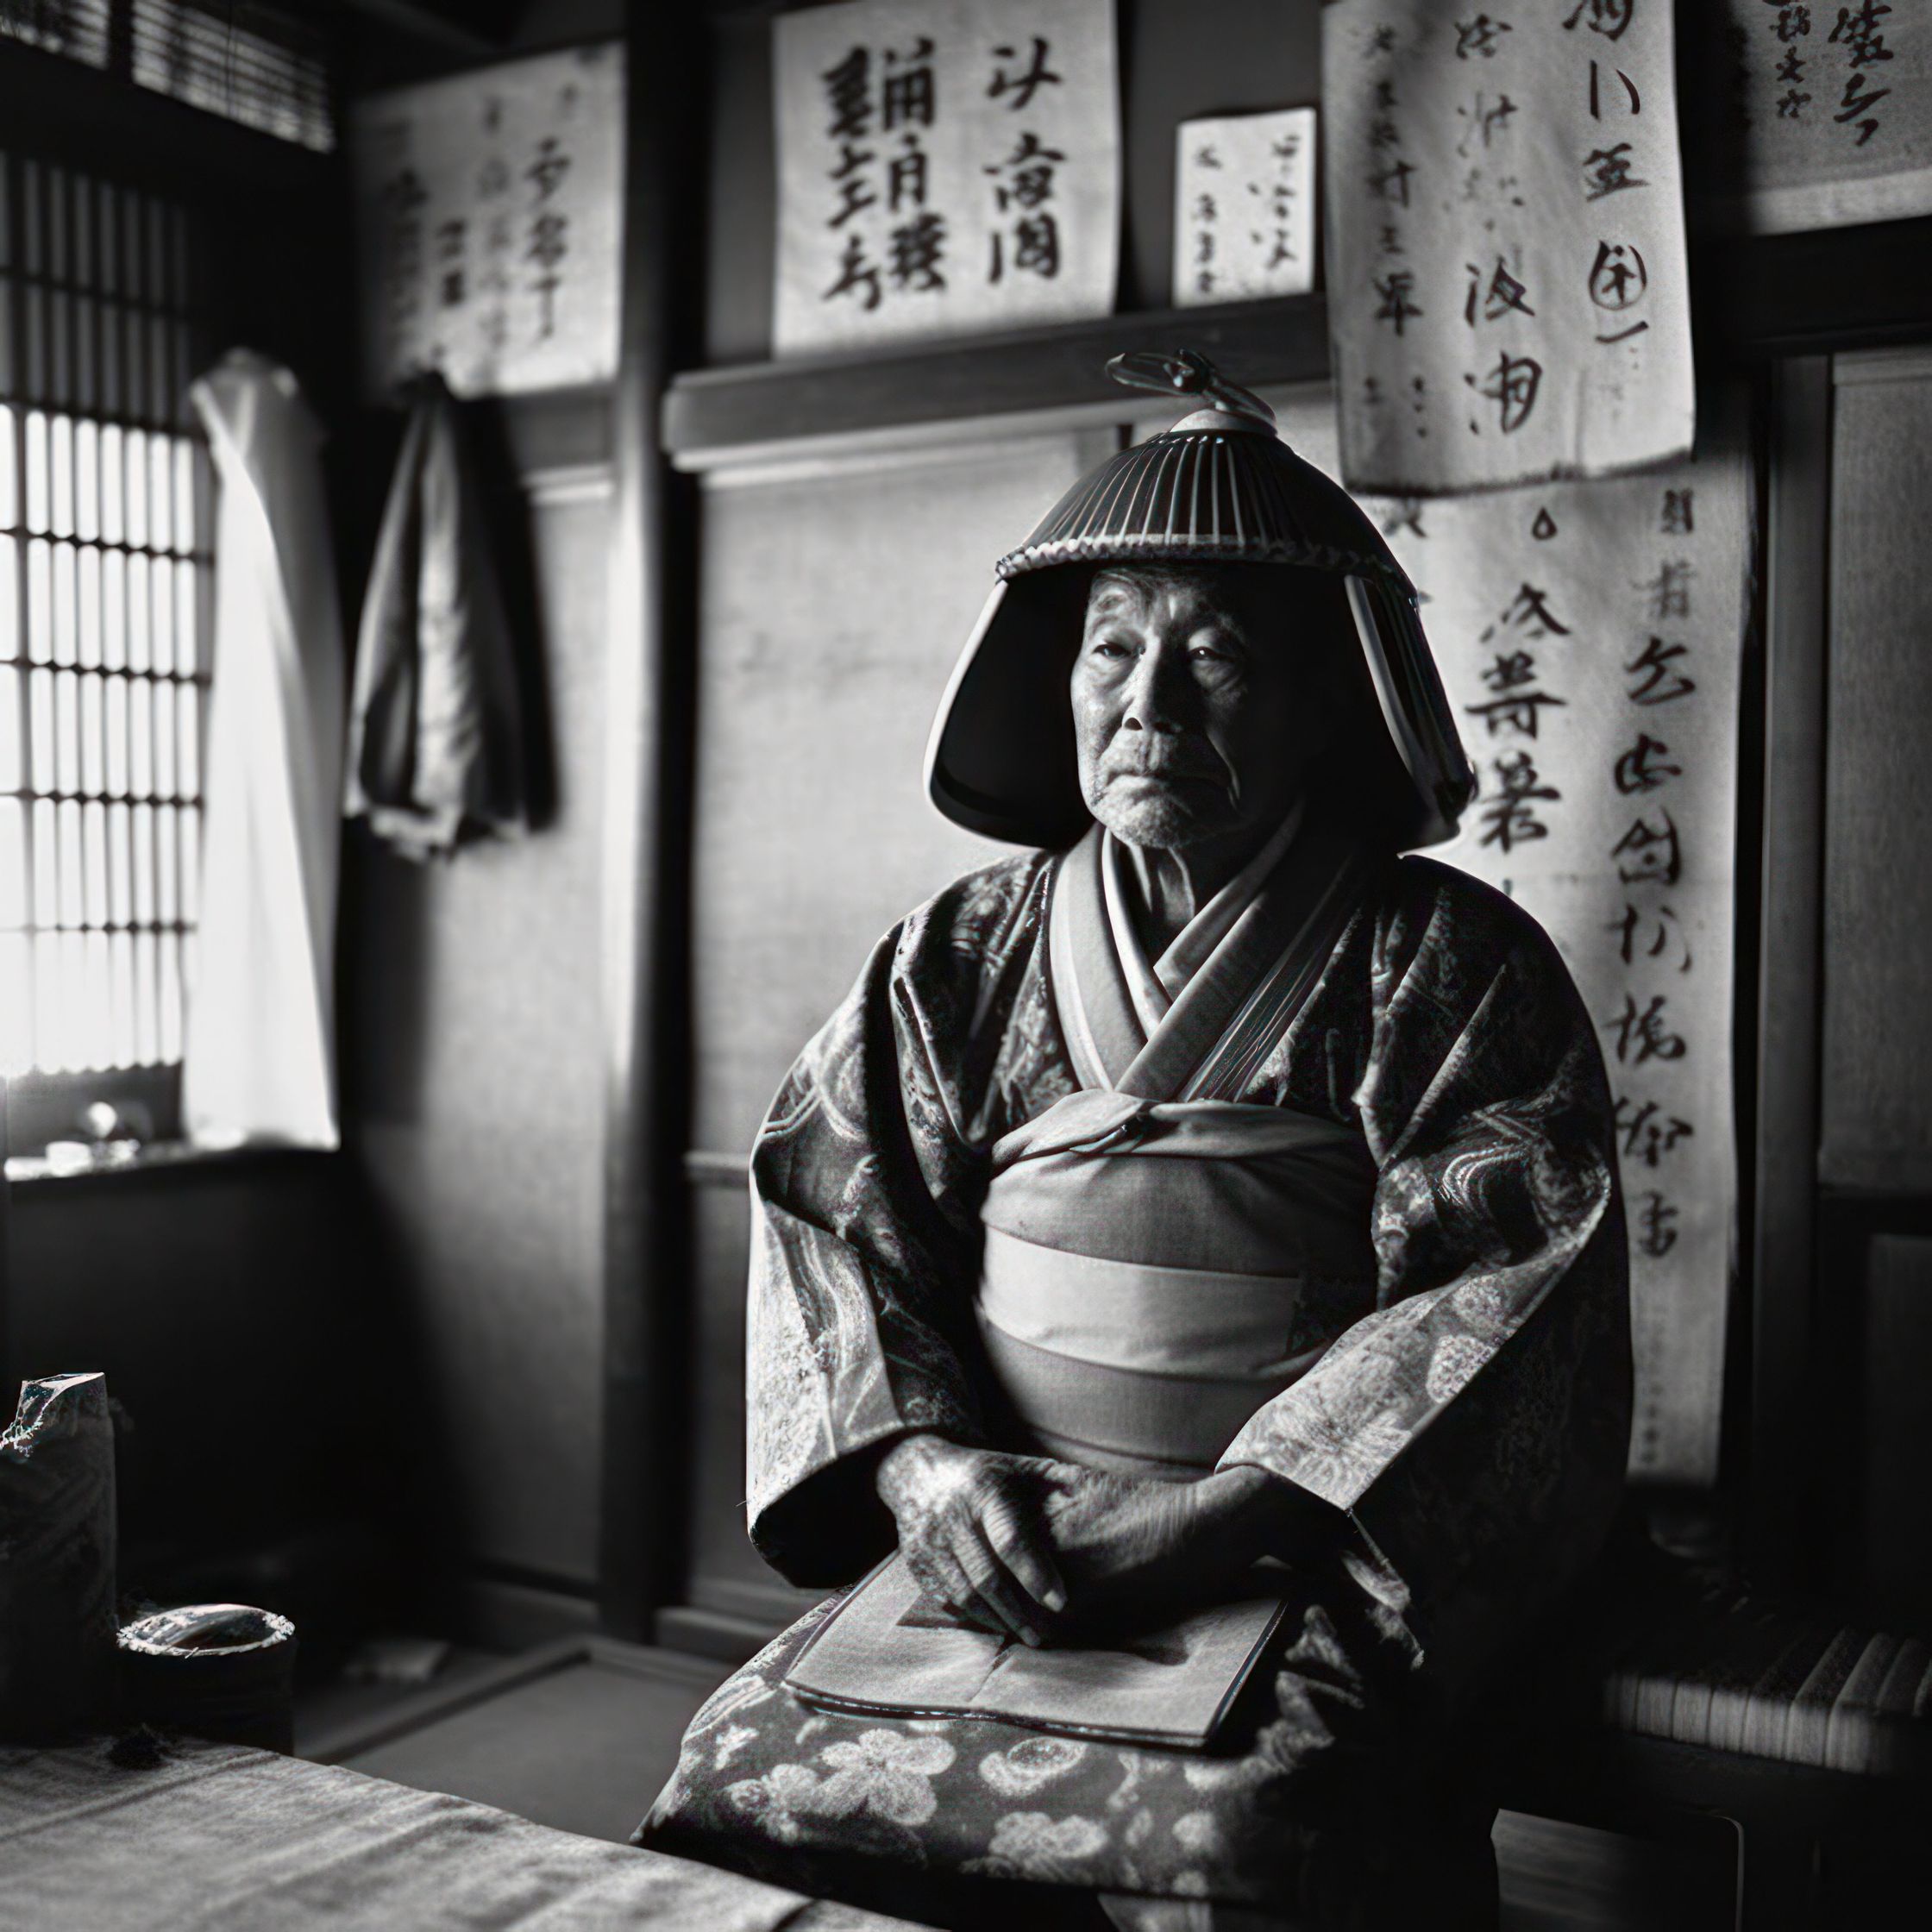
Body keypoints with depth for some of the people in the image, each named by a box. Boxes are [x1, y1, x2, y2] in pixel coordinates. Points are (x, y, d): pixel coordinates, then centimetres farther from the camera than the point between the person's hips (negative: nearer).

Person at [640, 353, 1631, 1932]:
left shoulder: (1449, 965, 2)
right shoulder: (965, 954, 12)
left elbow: (1504, 1297, -7)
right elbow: (829, 1212, 8)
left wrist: (1206, 1520, -17)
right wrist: (920, 1457, -11)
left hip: (1307, 1567, -2)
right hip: (990, 1545, 3)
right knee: (752, 1772, -21)